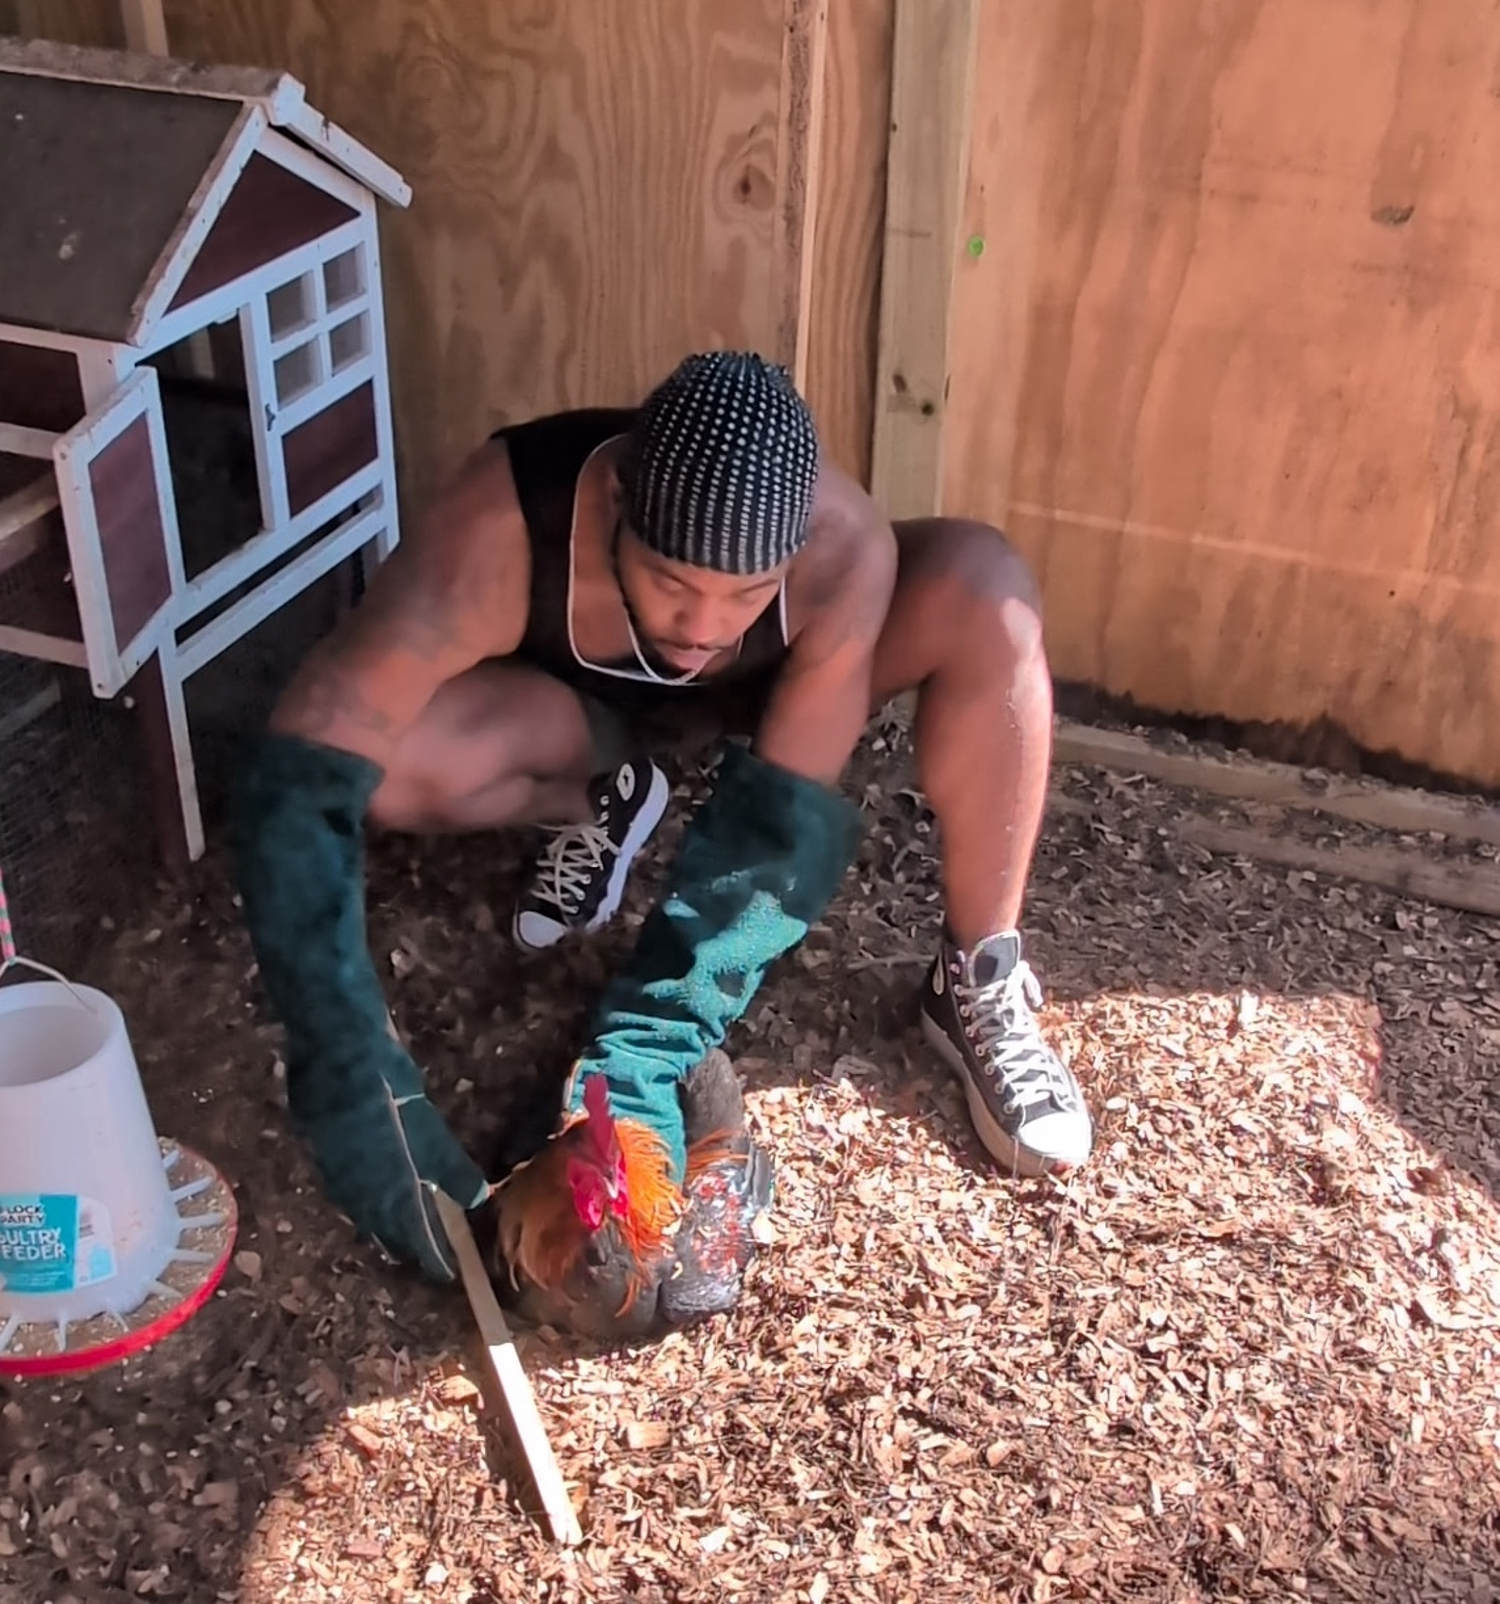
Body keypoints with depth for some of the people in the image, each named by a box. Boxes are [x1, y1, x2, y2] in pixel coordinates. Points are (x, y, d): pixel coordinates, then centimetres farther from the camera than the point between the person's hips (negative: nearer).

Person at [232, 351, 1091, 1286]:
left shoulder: (846, 550, -37)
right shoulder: (503, 535, -41)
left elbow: (787, 817, -34)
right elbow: (300, 782, -43)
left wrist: (637, 1062, -44)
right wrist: (362, 1094, -50)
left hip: (769, 691, 0)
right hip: (572, 695, 0)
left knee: (985, 589, -29)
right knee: (388, 764, -33)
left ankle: (979, 984, -14)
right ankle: (602, 791, 3)